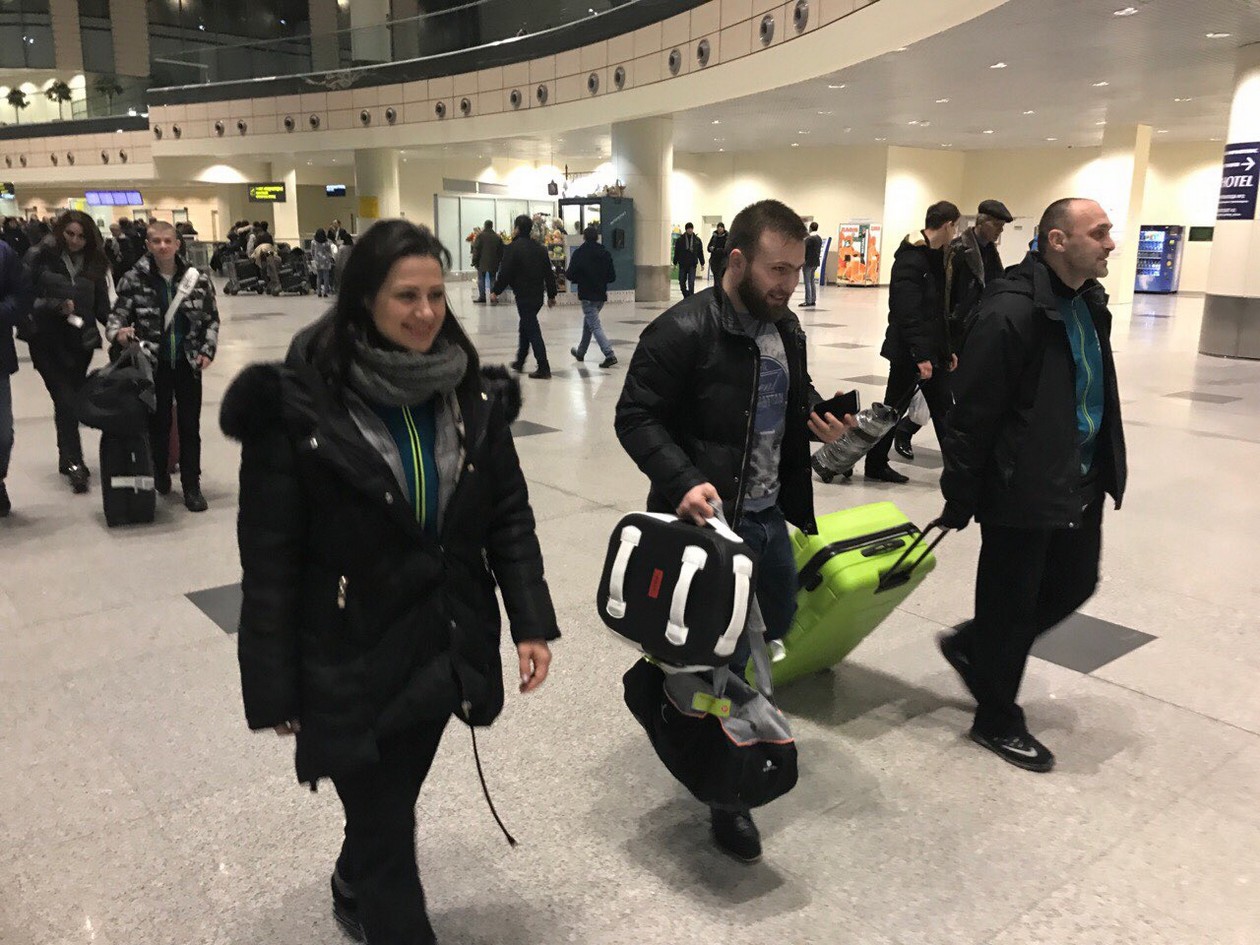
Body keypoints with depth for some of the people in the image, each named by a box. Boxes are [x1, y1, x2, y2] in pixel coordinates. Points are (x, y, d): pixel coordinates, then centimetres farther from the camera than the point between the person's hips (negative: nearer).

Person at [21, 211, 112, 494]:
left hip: (81, 341, 4)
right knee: (66, 400, -11)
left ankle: (68, 459, 23)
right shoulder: (39, 257, -4)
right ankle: (73, 462, -7)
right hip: (47, 340, -4)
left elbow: (102, 306, 5)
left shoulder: (93, 264, 7)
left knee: (72, 399, 9)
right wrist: (56, 305, -21)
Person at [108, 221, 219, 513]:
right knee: (158, 424, 10)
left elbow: (212, 319, 6)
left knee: (190, 426, 5)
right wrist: (118, 332, -25)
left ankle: (191, 487, 14)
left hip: (188, 363, 1)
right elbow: (118, 314, -3)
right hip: (154, 364, 0)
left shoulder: (197, 278, -2)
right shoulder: (135, 279, -6)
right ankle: (159, 480, 27)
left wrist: (207, 350, -6)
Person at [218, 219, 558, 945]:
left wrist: (531, 622, -3)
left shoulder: (474, 395, -2)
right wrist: (275, 690, -10)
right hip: (350, 659, -5)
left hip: (442, 644, 5)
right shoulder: (299, 404, -17)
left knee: (395, 799, 24)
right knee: (386, 827, 6)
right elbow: (272, 560, -13)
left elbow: (510, 515, 3)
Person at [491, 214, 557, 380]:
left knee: (532, 331, -6)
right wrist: (551, 295, 18)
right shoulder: (540, 248, 9)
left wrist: (495, 291, -2)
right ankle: (519, 362, 31)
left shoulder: (513, 248, -12)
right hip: (538, 295, 7)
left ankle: (543, 368, -10)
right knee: (526, 326, 21)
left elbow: (505, 273, -14)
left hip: (523, 296, -7)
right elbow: (549, 273, 11)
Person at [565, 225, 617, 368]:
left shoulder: (579, 253, -10)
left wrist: (565, 273, 10)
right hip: (601, 295, 6)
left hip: (587, 296, -6)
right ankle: (581, 352, 35)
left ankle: (609, 355, -20)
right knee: (588, 322, 23)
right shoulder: (605, 253, 3)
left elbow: (571, 275, -12)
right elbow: (612, 277, 4)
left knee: (595, 326, -6)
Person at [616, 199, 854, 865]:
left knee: (778, 618, 23)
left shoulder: (785, 329, 8)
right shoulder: (683, 331, -18)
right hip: (707, 517, -8)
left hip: (768, 514, 8)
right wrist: (683, 481, -30)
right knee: (726, 653, 0)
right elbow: (635, 417, -17)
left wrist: (819, 420, -2)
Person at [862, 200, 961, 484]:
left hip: (932, 350, 9)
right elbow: (908, 313, -23)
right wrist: (921, 355, -24)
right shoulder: (911, 259, -17)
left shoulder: (935, 257, 12)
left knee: (943, 409, 10)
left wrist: (947, 349, 16)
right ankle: (875, 465, 19)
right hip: (909, 352, -9)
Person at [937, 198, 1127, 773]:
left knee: (1074, 584, 20)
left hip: (1080, 486, 9)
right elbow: (973, 413, -20)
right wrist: (960, 497, -16)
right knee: (1011, 604, 6)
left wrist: (1106, 468, 20)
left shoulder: (1089, 303, 8)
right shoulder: (1013, 311, -21)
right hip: (1022, 489, -9)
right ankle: (996, 721, 25)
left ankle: (970, 645, 39)